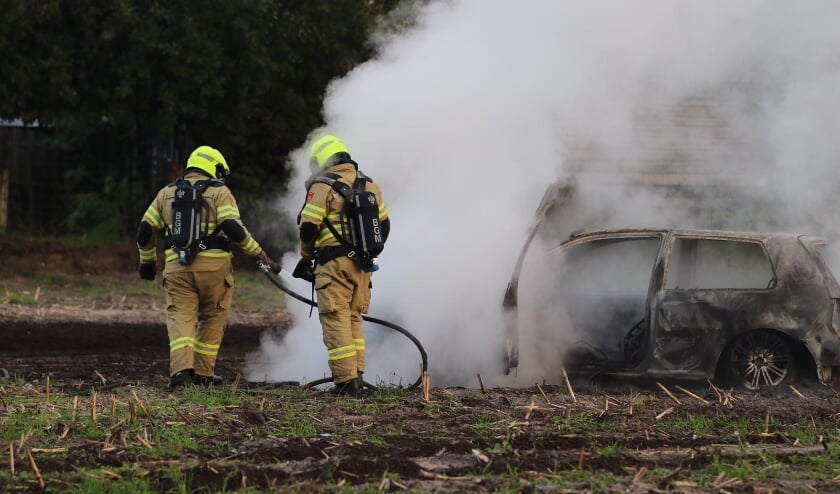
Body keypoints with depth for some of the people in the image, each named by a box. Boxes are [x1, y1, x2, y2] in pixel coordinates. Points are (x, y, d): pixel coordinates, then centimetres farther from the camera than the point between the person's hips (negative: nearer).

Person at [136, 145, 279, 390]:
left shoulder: (167, 193, 15)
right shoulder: (219, 192, 2)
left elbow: (144, 231, 15)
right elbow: (233, 229, -12)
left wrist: (147, 261, 31)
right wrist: (260, 255, -4)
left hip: (177, 266, 2)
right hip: (214, 266, -2)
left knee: (180, 317, -2)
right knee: (212, 320, 14)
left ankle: (181, 369, -22)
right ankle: (203, 373, 18)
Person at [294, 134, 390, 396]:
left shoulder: (323, 187, -6)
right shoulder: (369, 186, 14)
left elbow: (308, 227, -9)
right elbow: (383, 225, 19)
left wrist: (306, 256, 8)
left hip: (334, 262, -7)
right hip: (362, 264, 7)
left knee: (336, 319, -4)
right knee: (354, 318, 16)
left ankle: (346, 379, -9)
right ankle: (357, 375, 13)